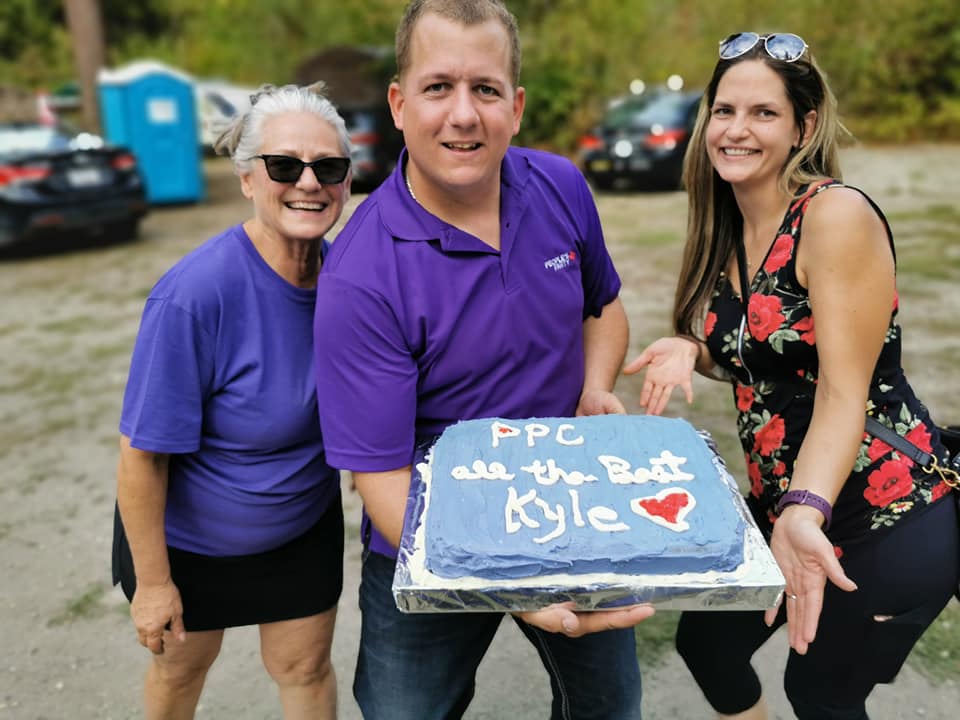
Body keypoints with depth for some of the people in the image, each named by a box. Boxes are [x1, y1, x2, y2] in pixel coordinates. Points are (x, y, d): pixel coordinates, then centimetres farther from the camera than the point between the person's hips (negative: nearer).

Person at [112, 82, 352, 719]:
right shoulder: (194, 295, -32)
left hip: (303, 524, 3)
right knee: (182, 666, 24)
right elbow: (143, 453, -24)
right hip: (190, 534, -3)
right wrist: (153, 581, -15)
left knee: (306, 668, 17)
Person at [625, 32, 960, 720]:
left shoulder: (839, 215, -20)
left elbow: (844, 394, -23)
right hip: (785, 501, 7)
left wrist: (806, 513, -35)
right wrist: (690, 351, -6)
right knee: (705, 640, 18)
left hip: (891, 519, -7)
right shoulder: (726, 229, 3)